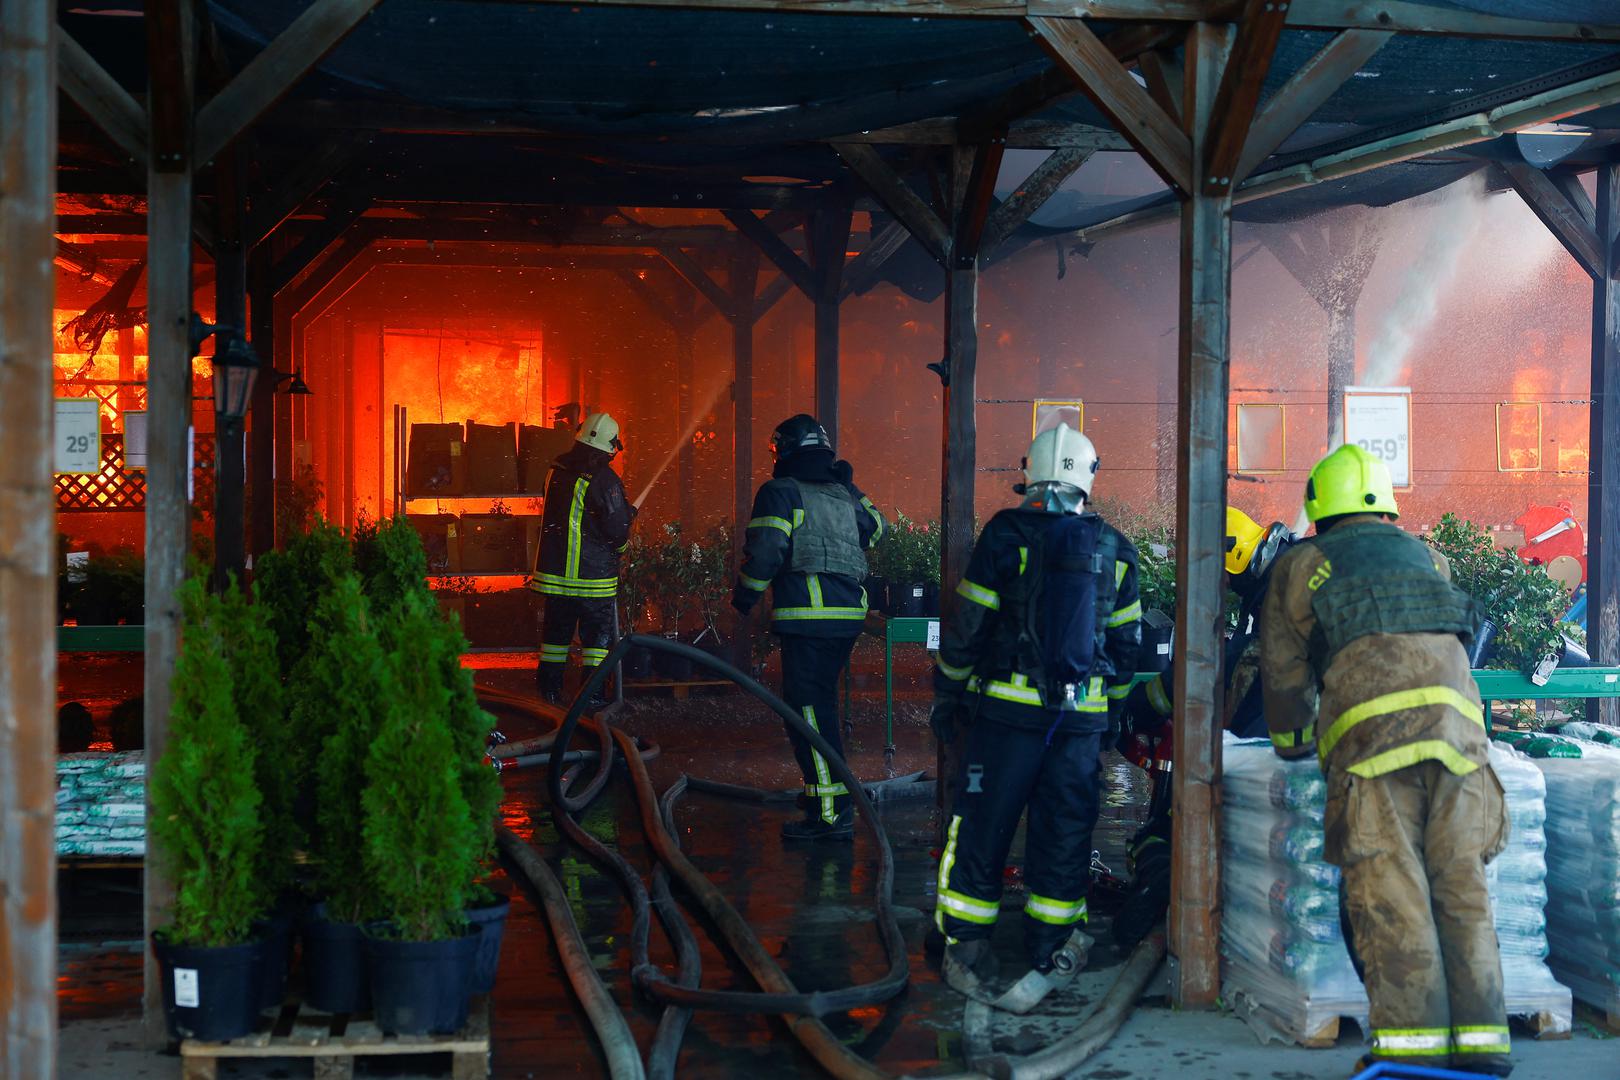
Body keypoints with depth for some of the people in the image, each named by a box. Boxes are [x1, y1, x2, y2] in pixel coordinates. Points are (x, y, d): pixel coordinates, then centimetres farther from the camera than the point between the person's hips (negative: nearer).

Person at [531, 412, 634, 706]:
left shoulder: (557, 471, 2)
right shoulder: (605, 480, -17)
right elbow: (617, 529, -15)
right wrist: (628, 514, 9)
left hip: (555, 569, 5)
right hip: (593, 572, -5)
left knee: (557, 629, 16)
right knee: (597, 633, 6)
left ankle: (549, 687, 21)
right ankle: (592, 691, 5)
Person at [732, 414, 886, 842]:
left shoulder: (780, 492, -5)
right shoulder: (845, 493, 16)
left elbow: (765, 552, -14)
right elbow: (874, 528, 32)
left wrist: (743, 597, 0)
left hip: (808, 615, -8)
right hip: (850, 614, 8)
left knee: (809, 710, -6)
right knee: (819, 703, 21)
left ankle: (832, 812, -9)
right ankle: (823, 787, 31)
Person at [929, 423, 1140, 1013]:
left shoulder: (1006, 535, -6)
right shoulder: (1114, 550, 6)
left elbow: (967, 626, -3)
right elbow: (1126, 640, 13)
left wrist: (947, 695, 9)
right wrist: (1110, 705, 24)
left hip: (1009, 705, -3)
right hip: (1081, 716, 3)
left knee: (982, 829, 6)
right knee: (1064, 832, 9)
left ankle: (966, 948, 12)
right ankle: (1053, 948, 11)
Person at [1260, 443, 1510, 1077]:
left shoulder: (1300, 566, 19)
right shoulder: (1427, 558, 29)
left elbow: (1285, 671, 20)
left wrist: (1292, 742, 36)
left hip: (1372, 729, -3)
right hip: (1457, 722, 3)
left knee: (1390, 889, -5)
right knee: (1461, 884, 5)